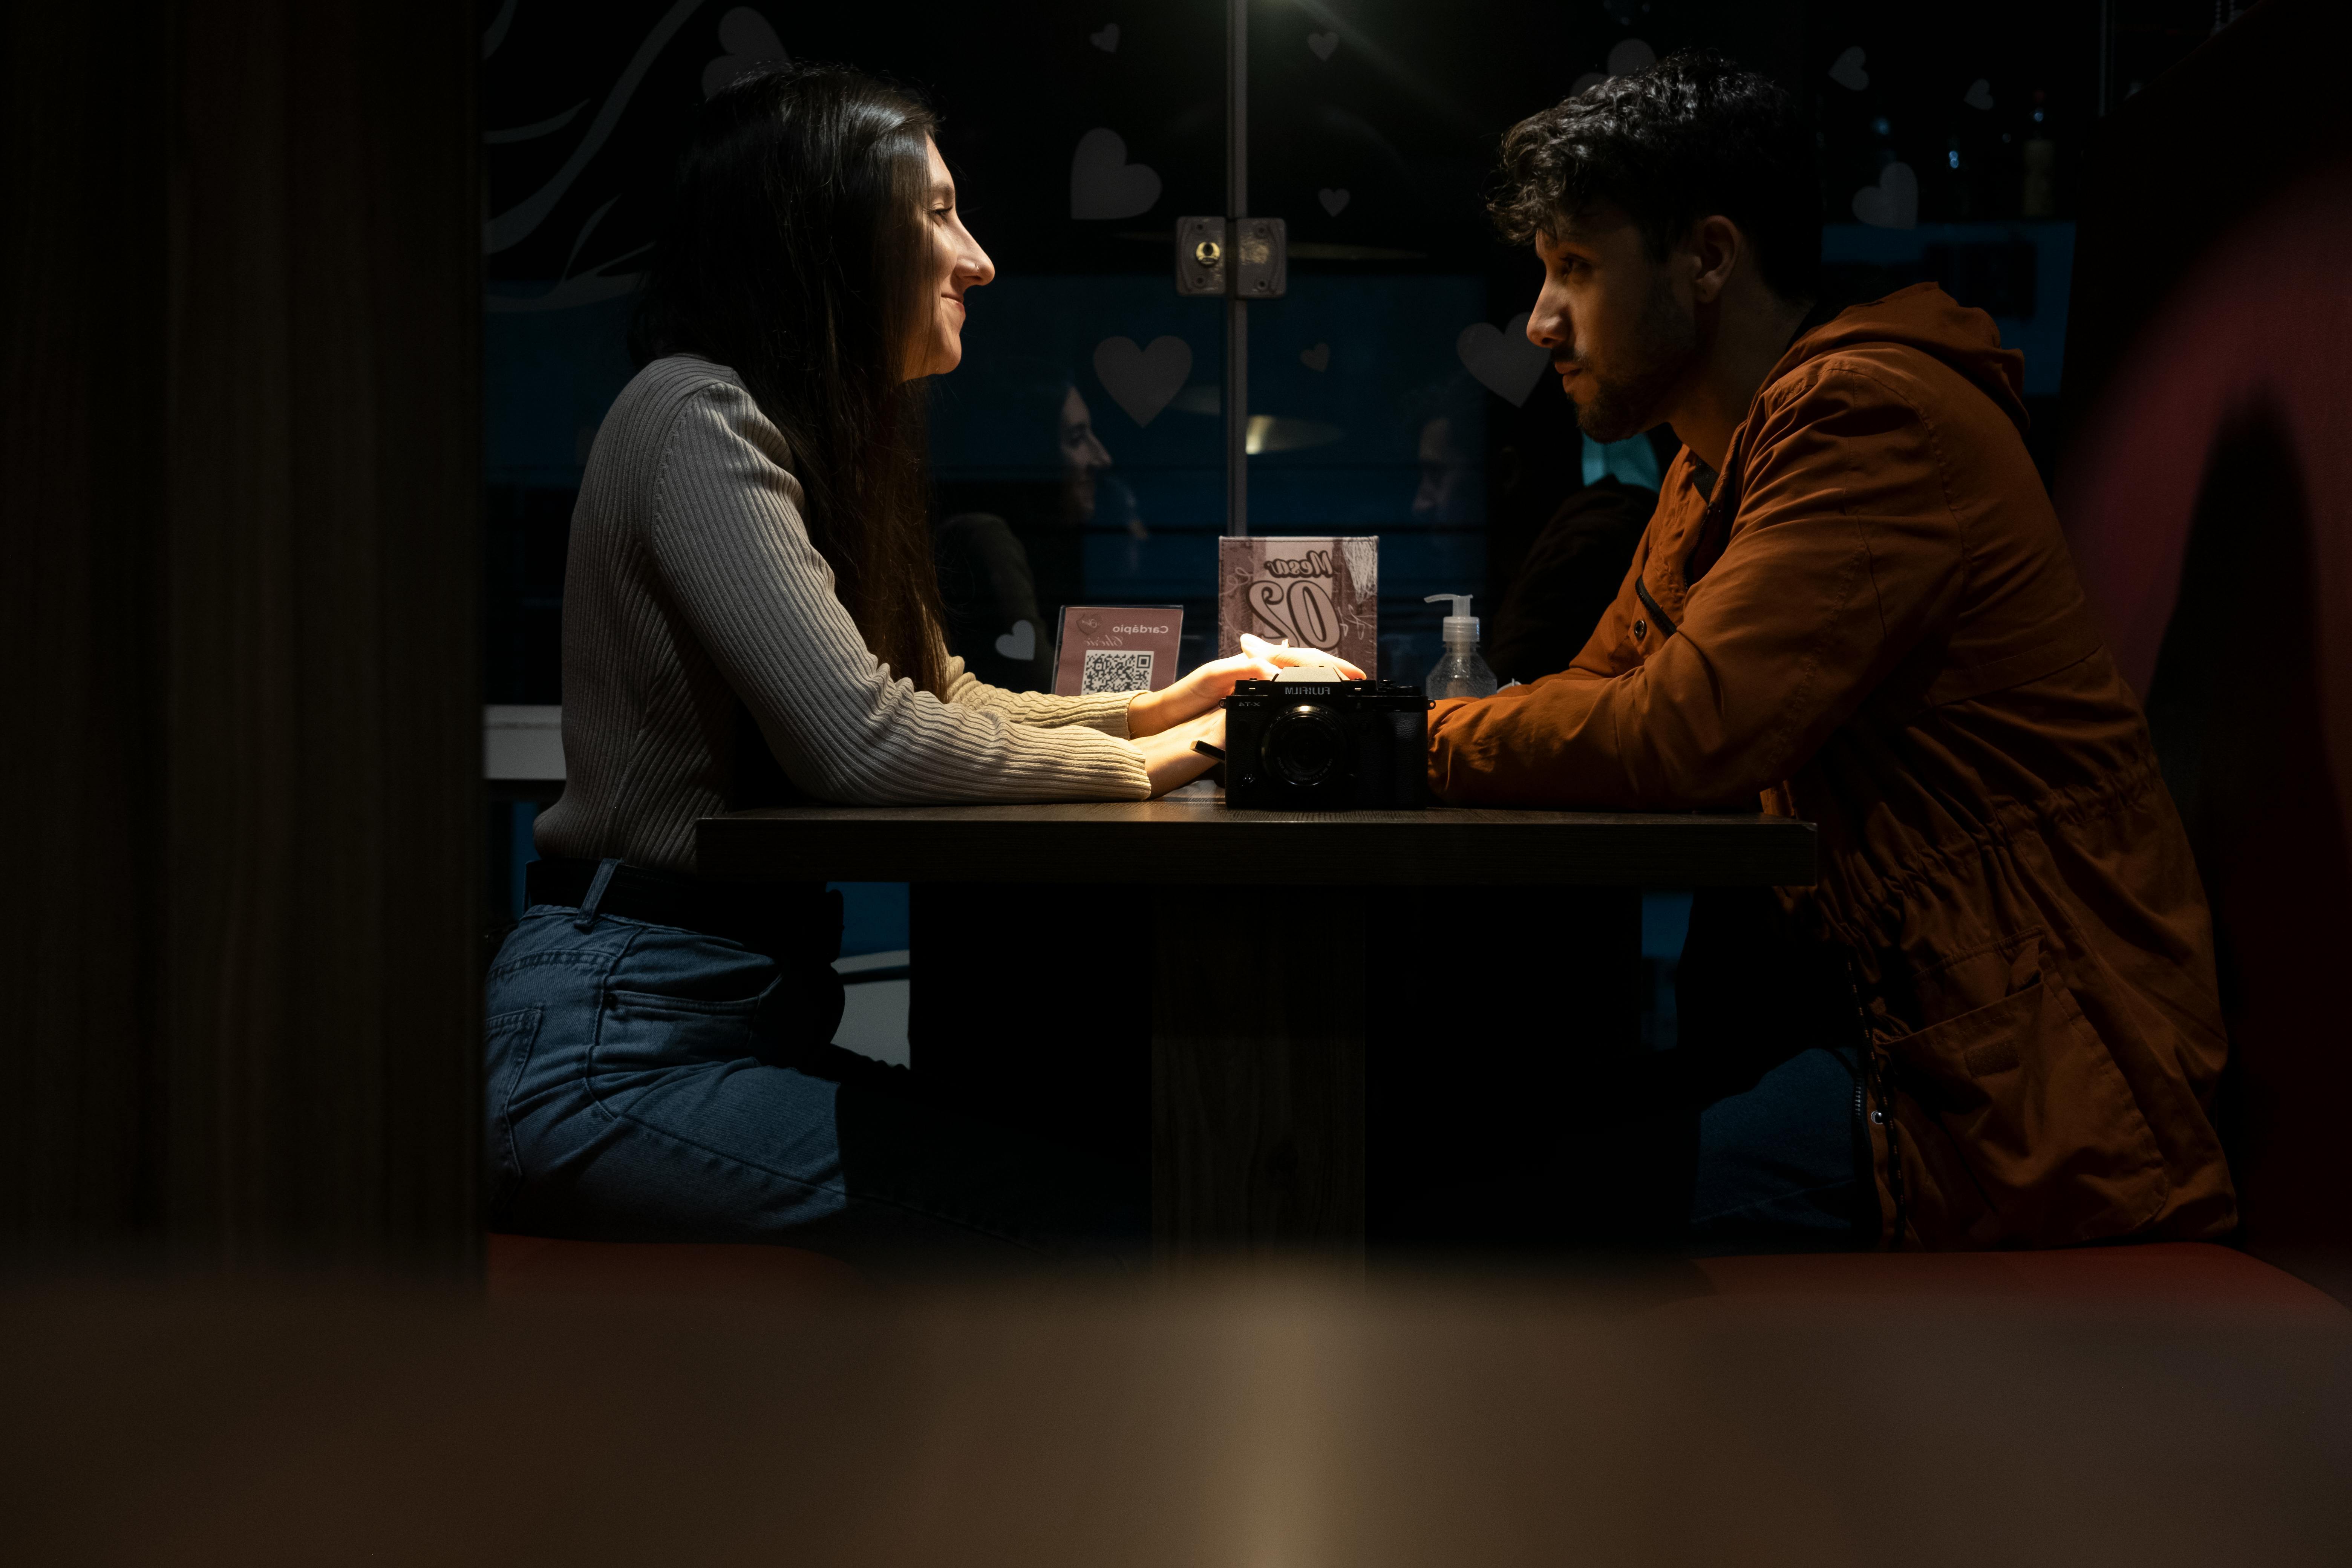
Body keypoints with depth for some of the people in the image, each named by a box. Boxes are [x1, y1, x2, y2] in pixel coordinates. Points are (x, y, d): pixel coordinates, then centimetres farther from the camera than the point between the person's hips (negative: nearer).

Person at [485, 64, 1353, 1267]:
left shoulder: (816, 438, 18)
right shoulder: (699, 421, -13)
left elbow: (938, 700, 23)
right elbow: (865, 740, -24)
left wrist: (1156, 708, 8)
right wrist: (1145, 761, -10)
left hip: (742, 1016, 10)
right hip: (612, 1043, -10)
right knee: (1097, 1231, -22)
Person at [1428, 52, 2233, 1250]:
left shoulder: (1874, 416, -16)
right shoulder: (1722, 456, 16)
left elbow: (1684, 735, -26)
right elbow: (1600, 694, 17)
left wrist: (1421, 739, -12)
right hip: (1868, 995, 9)